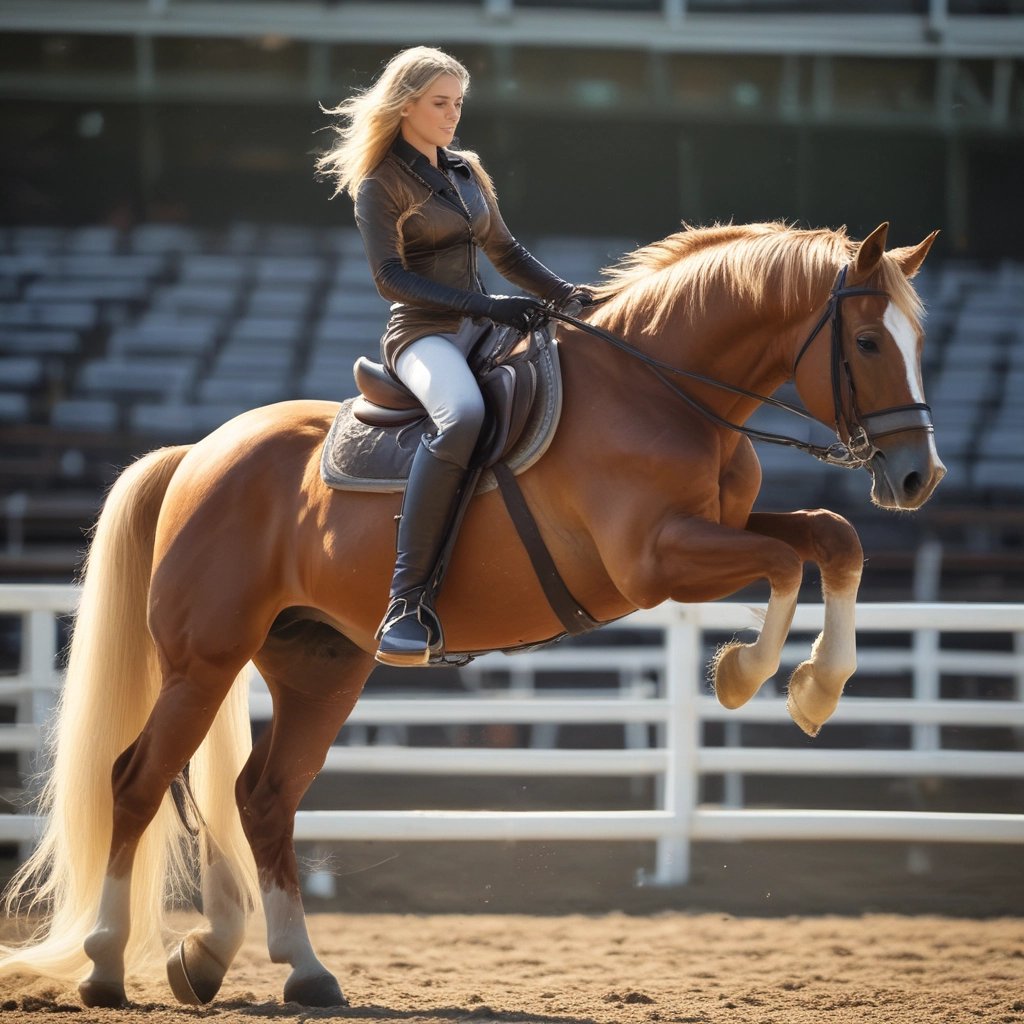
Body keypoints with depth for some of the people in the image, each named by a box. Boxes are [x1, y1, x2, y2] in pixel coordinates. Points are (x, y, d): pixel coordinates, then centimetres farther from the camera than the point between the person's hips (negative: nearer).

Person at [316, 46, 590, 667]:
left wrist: (565, 294, 6)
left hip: (480, 332, 8)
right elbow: (391, 278, -11)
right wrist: (486, 305, -19)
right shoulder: (380, 185, -1)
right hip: (422, 332, -8)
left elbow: (505, 252, 24)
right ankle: (409, 603, -42)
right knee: (462, 415, -39)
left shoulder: (467, 171, 19)